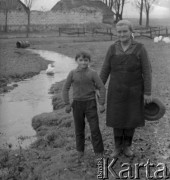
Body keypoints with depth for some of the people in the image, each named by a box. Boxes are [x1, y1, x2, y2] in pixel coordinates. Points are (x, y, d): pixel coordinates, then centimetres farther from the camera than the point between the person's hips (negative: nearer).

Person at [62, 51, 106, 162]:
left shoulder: (92, 73, -8)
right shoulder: (73, 73, -3)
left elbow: (102, 88, -4)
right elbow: (66, 88, 5)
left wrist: (102, 104, -7)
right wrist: (67, 104, 1)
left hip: (90, 103, -2)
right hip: (77, 103, 2)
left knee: (95, 129, -1)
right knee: (79, 129, 12)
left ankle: (99, 153, 10)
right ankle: (80, 152, 26)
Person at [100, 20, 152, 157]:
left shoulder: (140, 48, -12)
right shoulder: (113, 49, -5)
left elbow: (147, 71, -10)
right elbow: (105, 70, 1)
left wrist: (148, 93, -12)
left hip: (134, 90, -1)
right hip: (117, 90, 1)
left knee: (131, 118, 8)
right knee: (117, 118, 7)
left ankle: (127, 146, 30)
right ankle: (118, 147, 27)